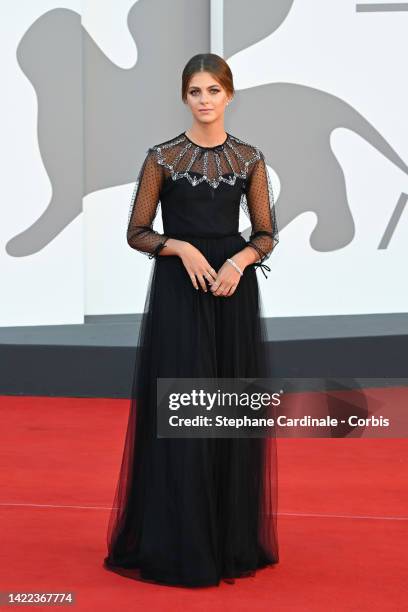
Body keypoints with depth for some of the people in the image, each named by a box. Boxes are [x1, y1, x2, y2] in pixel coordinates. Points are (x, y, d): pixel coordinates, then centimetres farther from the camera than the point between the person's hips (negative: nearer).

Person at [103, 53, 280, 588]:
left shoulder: (250, 158, 6)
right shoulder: (162, 157, -1)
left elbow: (267, 234, 7)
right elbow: (137, 232, 0)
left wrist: (239, 261, -12)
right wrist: (181, 247, -17)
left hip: (234, 291, 3)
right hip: (178, 293, -2)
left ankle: (234, 539, 19)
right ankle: (176, 543, 7)